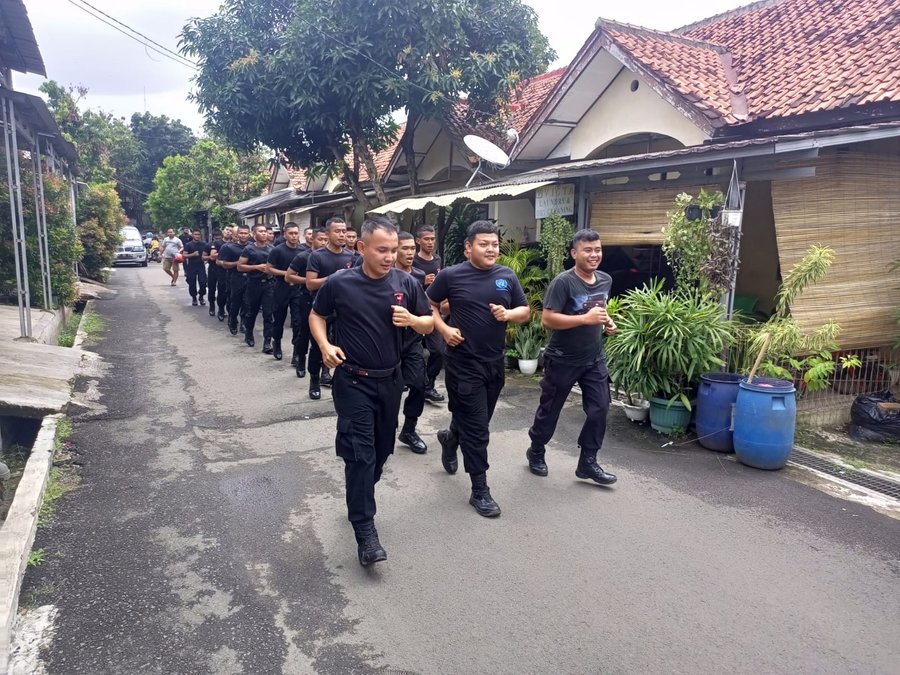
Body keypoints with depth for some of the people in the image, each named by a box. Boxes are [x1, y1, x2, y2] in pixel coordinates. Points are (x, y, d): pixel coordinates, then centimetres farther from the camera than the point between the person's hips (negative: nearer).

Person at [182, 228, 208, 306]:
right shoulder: (188, 245, -1)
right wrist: (193, 254, -21)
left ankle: (201, 297, 13)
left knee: (203, 282, -7)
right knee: (192, 283, 2)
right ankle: (194, 298, 18)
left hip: (201, 266, 1)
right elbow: (184, 255, -7)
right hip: (191, 266, -1)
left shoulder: (203, 244, 5)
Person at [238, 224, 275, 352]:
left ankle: (267, 342, -3)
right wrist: (257, 267, -16)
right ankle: (248, 334, 36)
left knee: (268, 313, -4)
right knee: (251, 311, 12)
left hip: (268, 284, 2)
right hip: (253, 284, -1)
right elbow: (240, 266, -7)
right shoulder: (249, 249, -4)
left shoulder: (272, 248, 5)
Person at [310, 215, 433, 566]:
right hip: (353, 381, -4)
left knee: (382, 450, 16)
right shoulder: (340, 283, -10)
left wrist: (412, 320, -18)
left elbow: (429, 323, 5)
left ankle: (359, 500, 41)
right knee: (360, 452, -7)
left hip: (390, 380, 4)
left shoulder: (407, 283, -4)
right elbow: (316, 315, 6)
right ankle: (365, 530, 1)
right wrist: (325, 345, -12)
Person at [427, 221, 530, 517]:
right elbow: (427, 304, 5)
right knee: (476, 429, -2)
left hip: (494, 362, 5)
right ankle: (480, 490, 11)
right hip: (463, 363, -5)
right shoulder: (451, 275, -7)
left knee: (478, 422, 19)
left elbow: (525, 311, 9)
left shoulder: (507, 276, 3)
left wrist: (508, 314, -13)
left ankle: (450, 437, 51)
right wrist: (444, 328, -10)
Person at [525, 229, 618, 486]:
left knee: (600, 409, 2)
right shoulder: (563, 282, -19)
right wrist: (586, 319, -29)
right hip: (563, 360, -6)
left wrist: (607, 321, 0)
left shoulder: (606, 280, 4)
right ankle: (536, 452, 32)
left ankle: (588, 462, 17)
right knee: (550, 409, 10)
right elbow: (547, 320, -25)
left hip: (594, 359, 6)